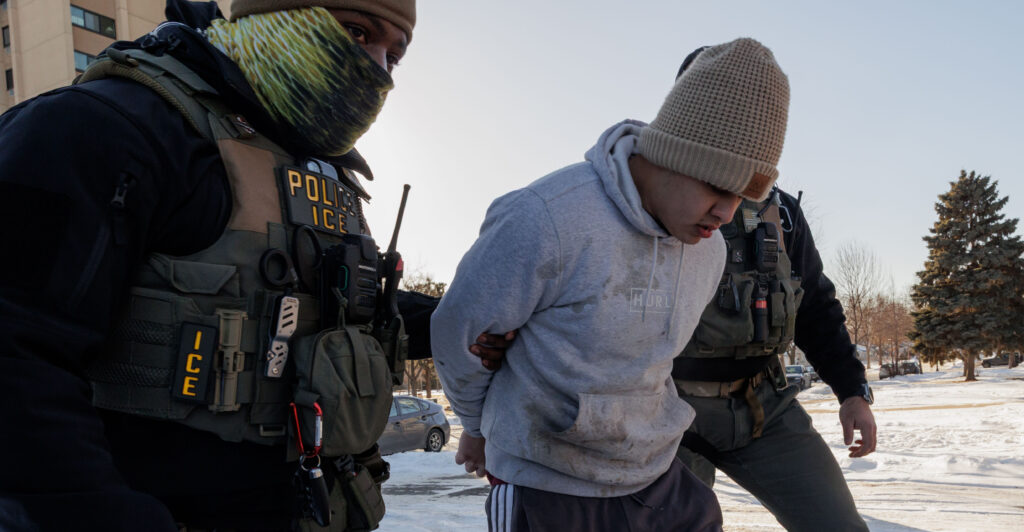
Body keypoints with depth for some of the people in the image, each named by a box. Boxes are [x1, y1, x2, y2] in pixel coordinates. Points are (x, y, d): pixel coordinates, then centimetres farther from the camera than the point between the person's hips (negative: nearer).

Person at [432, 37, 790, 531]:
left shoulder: (708, 250, 0)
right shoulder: (545, 218, -24)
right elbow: (460, 328, -10)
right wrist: (479, 426, 6)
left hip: (657, 479, 6)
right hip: (546, 490, -5)